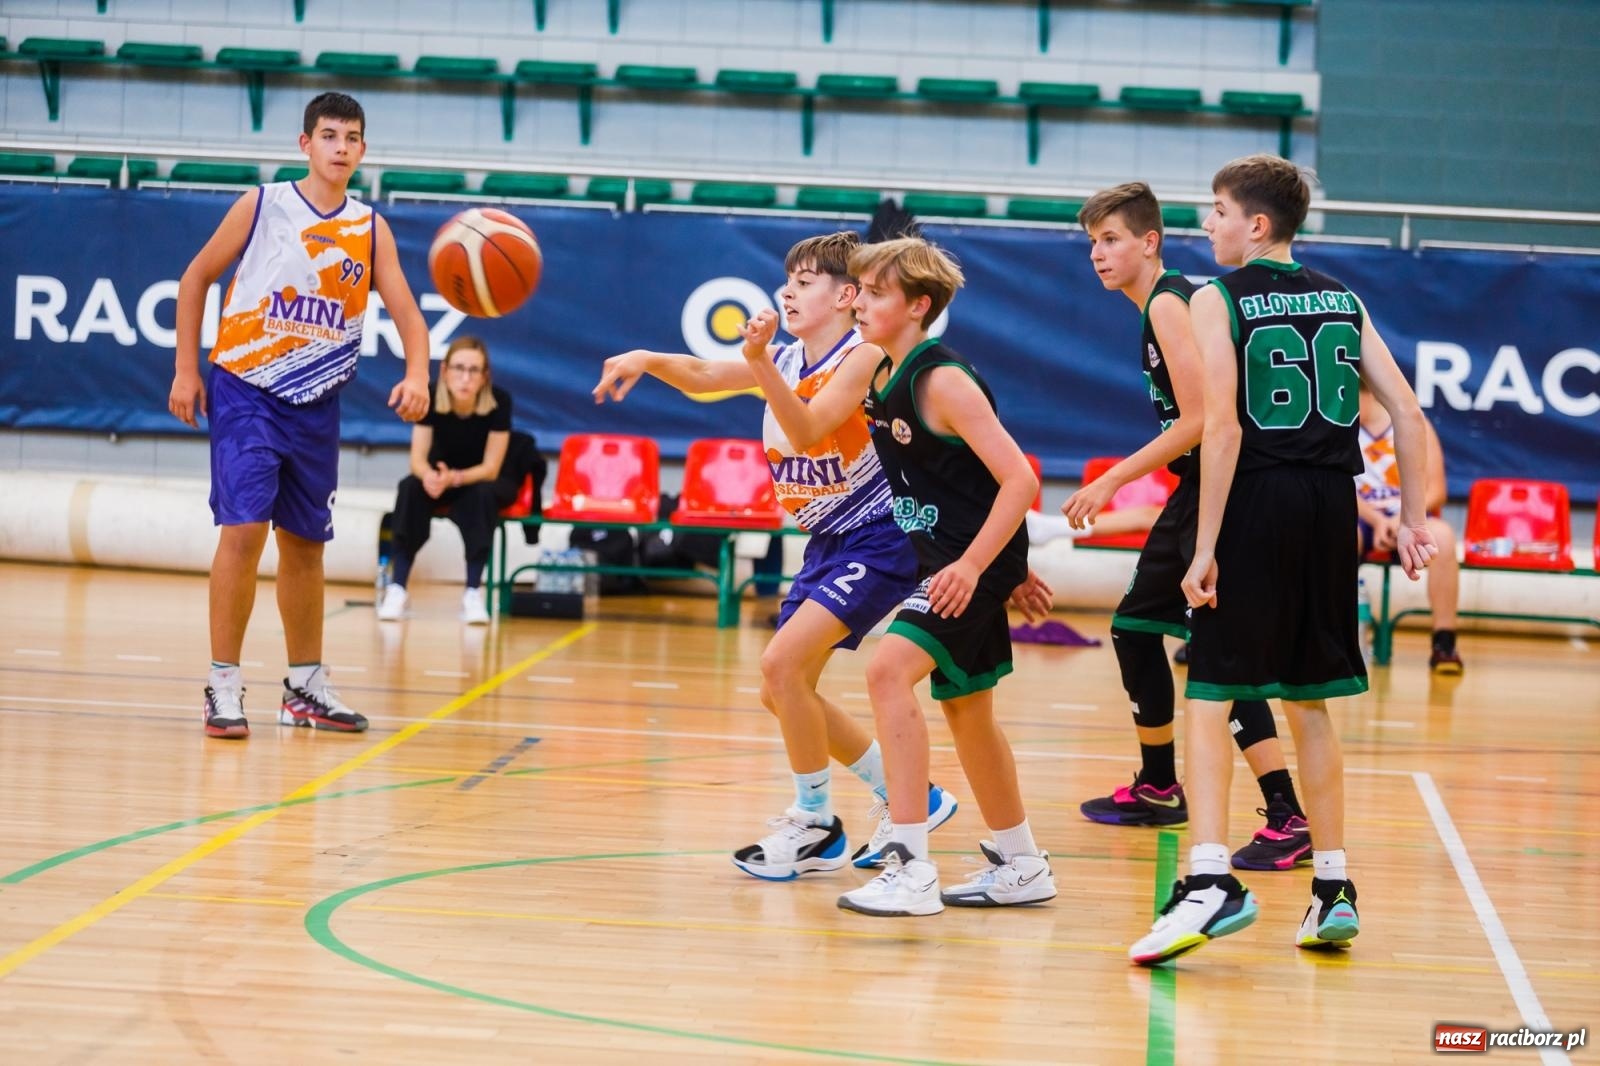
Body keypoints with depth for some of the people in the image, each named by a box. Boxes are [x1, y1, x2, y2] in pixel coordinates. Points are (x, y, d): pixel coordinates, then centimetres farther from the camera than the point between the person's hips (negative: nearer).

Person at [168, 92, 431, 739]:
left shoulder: (370, 230, 4)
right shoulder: (262, 206, -4)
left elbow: (405, 311, -2)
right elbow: (196, 278, 4)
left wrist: (417, 374, -22)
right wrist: (186, 370, -1)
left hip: (316, 405, 4)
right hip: (246, 393, -4)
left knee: (305, 543, 13)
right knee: (244, 530, -15)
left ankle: (305, 687, 25)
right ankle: (224, 686, -8)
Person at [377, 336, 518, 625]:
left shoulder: (499, 401, -26)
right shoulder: (430, 397, -21)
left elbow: (490, 469, -24)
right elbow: (418, 459, -20)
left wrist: (454, 478, -43)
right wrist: (429, 476, -45)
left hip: (482, 479, -1)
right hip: (441, 474, 1)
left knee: (482, 494, -35)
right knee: (411, 488, -30)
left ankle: (473, 592, -32)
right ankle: (397, 588, -31)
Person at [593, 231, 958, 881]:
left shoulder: (864, 358, -18)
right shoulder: (783, 360, 6)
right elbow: (704, 377, -3)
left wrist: (761, 361, -41)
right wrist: (647, 360, -21)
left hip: (879, 539, -9)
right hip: (828, 540, 9)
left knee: (783, 661, -21)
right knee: (783, 693, 10)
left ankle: (815, 824, -5)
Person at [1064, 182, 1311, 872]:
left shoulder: (1169, 304, -15)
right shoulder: (1162, 305, 14)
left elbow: (1197, 422, -21)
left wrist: (1113, 481, -16)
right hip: (1197, 492, 11)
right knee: (1134, 626, 20)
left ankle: (1289, 820, -16)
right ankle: (1158, 789, 34)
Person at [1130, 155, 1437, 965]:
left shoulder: (1218, 301, -3)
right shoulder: (1342, 301, 12)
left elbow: (1223, 427, -13)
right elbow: (1408, 415, 7)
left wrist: (1205, 547, -13)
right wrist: (1412, 521, 12)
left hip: (1256, 502, -5)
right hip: (1332, 506, 5)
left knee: (1208, 696, -3)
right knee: (1307, 702, 16)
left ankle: (1211, 880, -19)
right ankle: (1333, 889, 17)